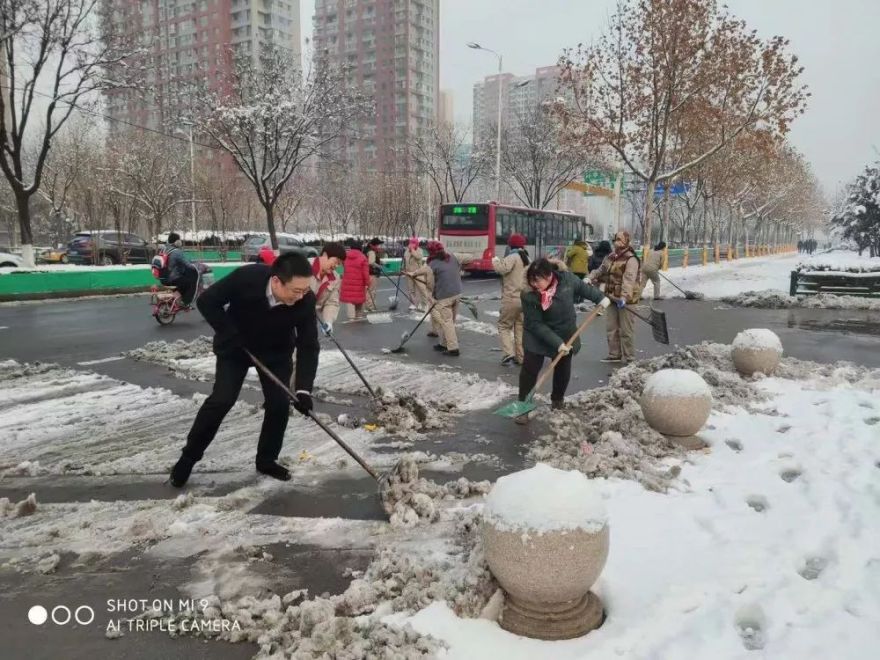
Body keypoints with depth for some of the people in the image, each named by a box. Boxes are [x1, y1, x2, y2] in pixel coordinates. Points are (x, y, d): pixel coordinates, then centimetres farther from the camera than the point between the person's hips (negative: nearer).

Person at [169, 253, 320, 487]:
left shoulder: (305, 300, -30)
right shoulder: (245, 278, -36)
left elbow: (308, 346, -23)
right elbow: (207, 302, -21)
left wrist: (303, 389, -32)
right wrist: (230, 335, -25)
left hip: (276, 351, 2)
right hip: (235, 347, -2)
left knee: (280, 404, -4)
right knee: (222, 400, -10)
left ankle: (266, 460, 17)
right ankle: (189, 456, 9)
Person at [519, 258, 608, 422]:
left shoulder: (567, 279, -22)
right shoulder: (528, 296, -28)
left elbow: (583, 287, 2)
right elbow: (535, 325, -27)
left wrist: (600, 297, 4)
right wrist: (557, 343, -30)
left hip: (565, 335, 3)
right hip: (538, 338, -3)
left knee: (563, 371, 14)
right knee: (529, 370, -7)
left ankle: (557, 401, 36)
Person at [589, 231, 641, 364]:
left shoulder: (631, 259, -14)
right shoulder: (610, 257, 12)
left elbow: (628, 280, -26)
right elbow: (600, 271, 17)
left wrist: (624, 297, -38)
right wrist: (590, 279, -5)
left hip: (625, 300, -8)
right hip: (612, 298, 8)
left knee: (626, 330, -1)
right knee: (611, 328, 13)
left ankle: (629, 358, 8)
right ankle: (614, 354, 24)